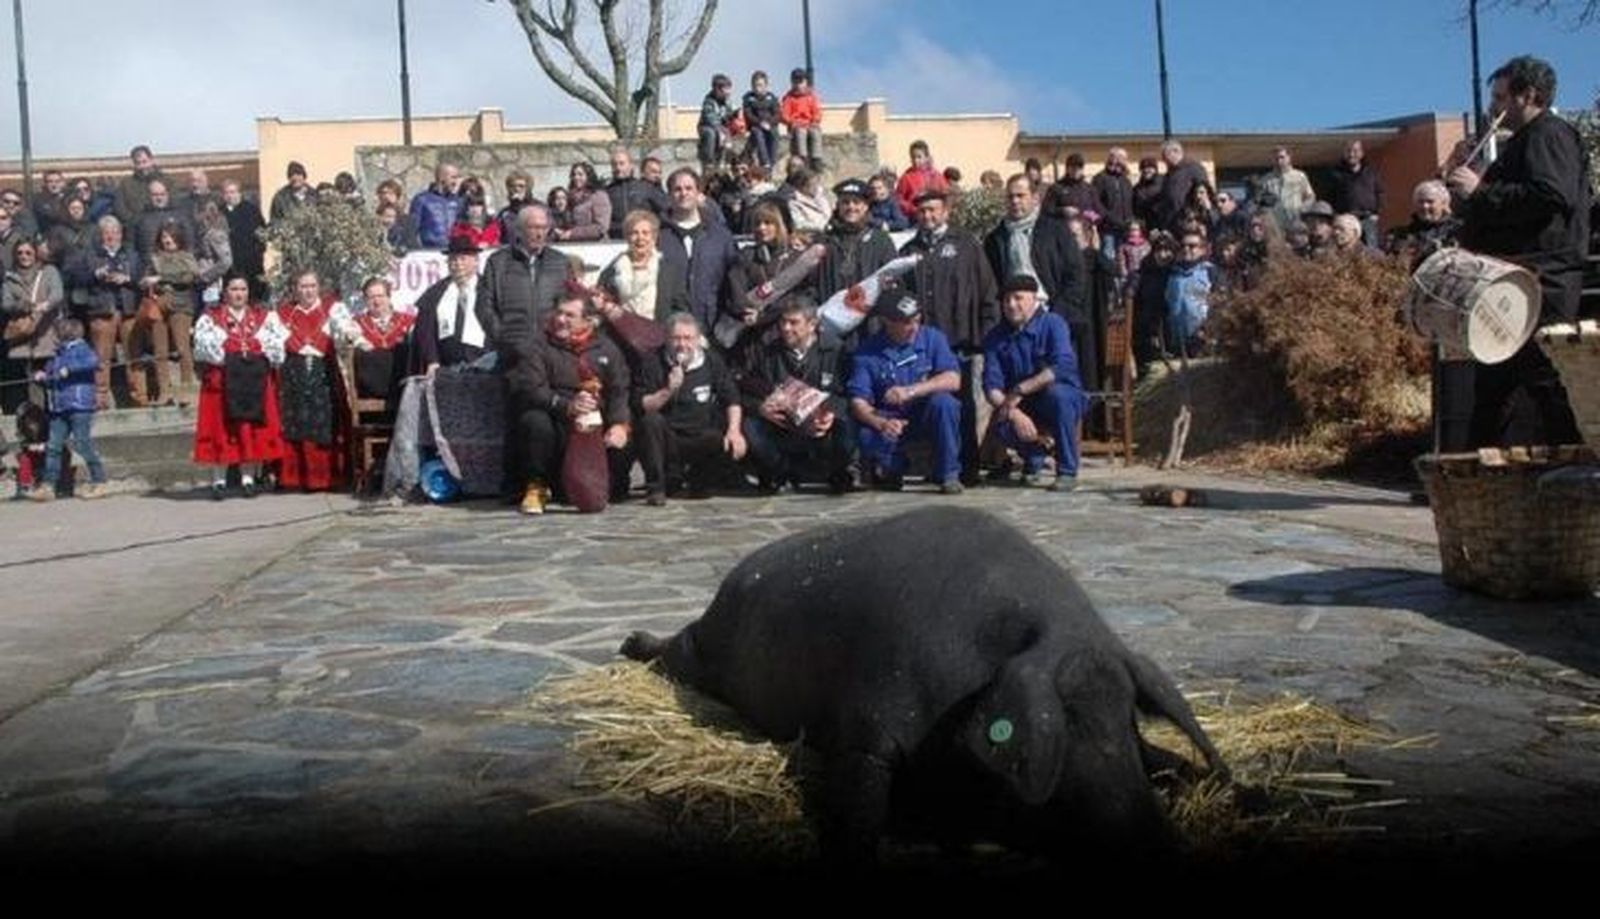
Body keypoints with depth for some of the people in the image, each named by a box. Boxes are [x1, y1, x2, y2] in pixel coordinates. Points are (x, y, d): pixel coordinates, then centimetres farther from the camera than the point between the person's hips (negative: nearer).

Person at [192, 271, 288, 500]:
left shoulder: (265, 316, 11)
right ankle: (219, 480, 3)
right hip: (223, 382, -2)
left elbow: (279, 345, 1)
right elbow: (203, 347, -7)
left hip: (256, 382, 2)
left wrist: (256, 356, -11)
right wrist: (227, 359, -16)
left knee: (253, 429, 1)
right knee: (222, 429, -2)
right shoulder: (210, 318, 5)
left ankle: (248, 477, 9)